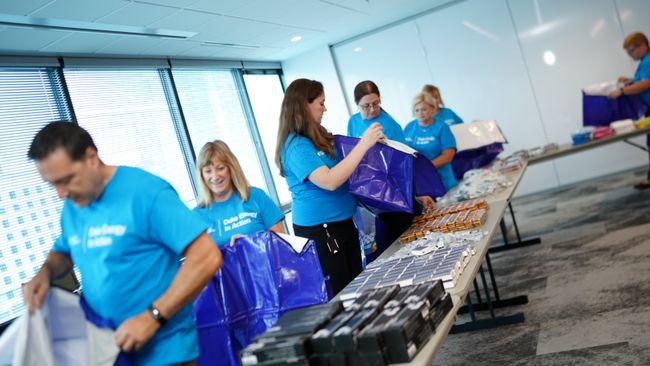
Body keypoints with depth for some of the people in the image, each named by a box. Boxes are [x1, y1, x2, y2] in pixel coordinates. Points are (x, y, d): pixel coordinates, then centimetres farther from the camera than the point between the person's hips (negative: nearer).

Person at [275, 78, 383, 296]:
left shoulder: (318, 136, 6)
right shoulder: (296, 145, -20)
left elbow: (341, 167, 20)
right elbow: (330, 181, -30)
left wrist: (369, 140, 6)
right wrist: (363, 144, -27)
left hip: (342, 221, 9)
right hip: (319, 229, -9)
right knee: (341, 292, 2)